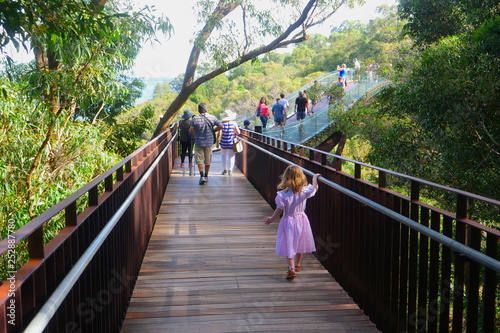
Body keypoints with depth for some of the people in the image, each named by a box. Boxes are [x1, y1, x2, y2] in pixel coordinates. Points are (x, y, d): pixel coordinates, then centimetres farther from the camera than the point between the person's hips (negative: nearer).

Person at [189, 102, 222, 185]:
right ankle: (206, 176, 24)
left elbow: (191, 131, -12)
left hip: (199, 142, -2)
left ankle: (202, 176, -15)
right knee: (208, 160, 14)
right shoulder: (212, 118, -3)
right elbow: (221, 126, -6)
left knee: (199, 160, 2)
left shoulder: (195, 119, -9)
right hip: (209, 142, 2)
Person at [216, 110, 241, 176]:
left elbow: (219, 134, -11)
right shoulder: (234, 124, -7)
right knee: (231, 156, 6)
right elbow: (238, 133, -8)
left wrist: (217, 142, -1)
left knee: (224, 156, 16)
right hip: (231, 143, 0)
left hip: (223, 143, 0)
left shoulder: (222, 124, -8)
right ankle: (230, 170, 2)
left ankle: (225, 169, 18)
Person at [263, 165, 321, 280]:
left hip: (288, 221, -4)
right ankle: (297, 265, 37)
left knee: (289, 246, 3)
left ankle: (291, 268, -10)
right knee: (299, 244, 20)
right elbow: (315, 188, 4)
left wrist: (271, 219, 2)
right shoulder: (305, 191, -12)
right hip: (301, 220, 4)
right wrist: (315, 178, 20)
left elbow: (279, 210, -13)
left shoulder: (283, 194, -19)